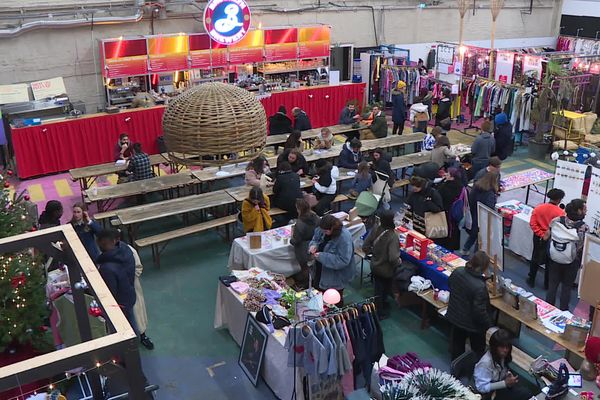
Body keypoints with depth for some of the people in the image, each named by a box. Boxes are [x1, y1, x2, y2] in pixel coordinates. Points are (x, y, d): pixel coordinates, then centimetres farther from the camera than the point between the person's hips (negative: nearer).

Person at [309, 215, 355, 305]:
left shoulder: (344, 238, -31)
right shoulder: (321, 230, -9)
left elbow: (343, 261, -33)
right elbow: (315, 239, 10)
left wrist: (322, 257, -34)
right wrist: (313, 245, -15)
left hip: (336, 277, -7)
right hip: (321, 273, 7)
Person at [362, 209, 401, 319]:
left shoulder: (375, 229, -16)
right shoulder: (392, 236, -33)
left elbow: (365, 247, -8)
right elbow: (393, 258, -35)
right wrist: (399, 261, -13)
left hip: (375, 266, 4)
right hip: (387, 270, -4)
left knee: (378, 289, 25)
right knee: (385, 289, 21)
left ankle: (378, 308, 48)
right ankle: (381, 313, 41)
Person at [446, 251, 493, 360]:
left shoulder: (457, 271, -16)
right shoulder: (480, 287, -35)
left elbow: (449, 284, 6)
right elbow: (480, 311, -27)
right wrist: (489, 325, -11)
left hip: (455, 317, 6)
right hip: (472, 324, -6)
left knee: (457, 343, 27)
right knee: (477, 349, 21)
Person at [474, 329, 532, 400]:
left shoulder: (501, 355, -8)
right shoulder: (486, 362, -30)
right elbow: (482, 387, -27)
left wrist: (508, 374, -8)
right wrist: (505, 383, -26)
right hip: (489, 392, -7)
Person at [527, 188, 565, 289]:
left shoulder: (538, 208, -11)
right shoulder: (561, 213, -20)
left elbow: (532, 223, -11)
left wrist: (541, 234, -10)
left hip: (539, 238, 3)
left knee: (535, 259, 19)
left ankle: (531, 280, 30)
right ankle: (547, 284, 28)